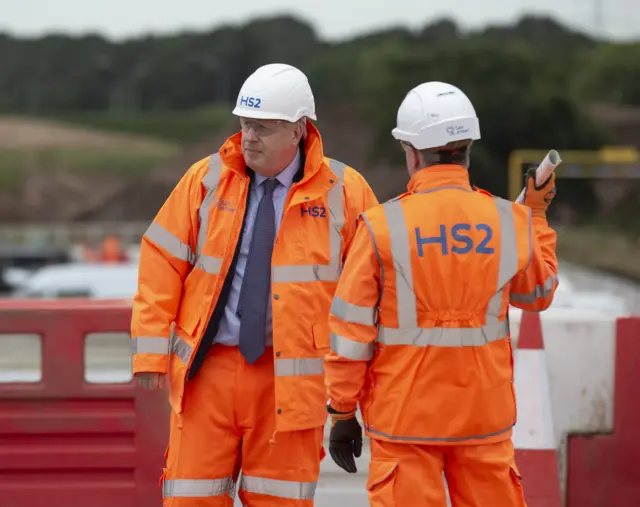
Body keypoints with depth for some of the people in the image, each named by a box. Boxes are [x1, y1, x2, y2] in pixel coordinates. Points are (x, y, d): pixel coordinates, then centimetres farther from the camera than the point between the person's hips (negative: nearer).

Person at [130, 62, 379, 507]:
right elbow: (162, 263, 3)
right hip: (208, 369, 1)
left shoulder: (344, 191, 1)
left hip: (290, 377, -1)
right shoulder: (206, 179, 4)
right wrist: (151, 352, -3)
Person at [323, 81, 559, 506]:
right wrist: (537, 216, 27)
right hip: (484, 416, 3)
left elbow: (351, 328, -8)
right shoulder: (511, 222, -2)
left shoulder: (382, 227, -10)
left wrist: (341, 412, 2)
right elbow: (538, 293, 17)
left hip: (405, 417, -3)